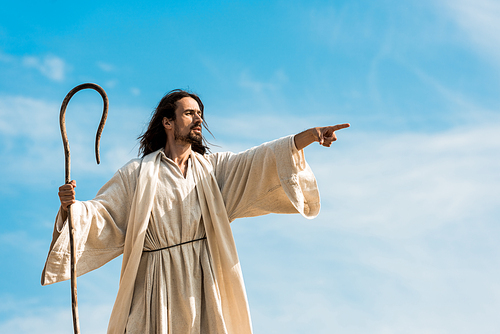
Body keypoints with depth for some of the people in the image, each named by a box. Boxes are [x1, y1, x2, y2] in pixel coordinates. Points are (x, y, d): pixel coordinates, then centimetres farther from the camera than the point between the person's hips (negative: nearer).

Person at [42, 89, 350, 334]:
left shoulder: (212, 167, 11)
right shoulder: (138, 173, 4)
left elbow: (258, 161, -1)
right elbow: (102, 213, 1)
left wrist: (306, 138, -16)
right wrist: (71, 205, -21)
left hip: (203, 283, 3)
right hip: (159, 286, -2)